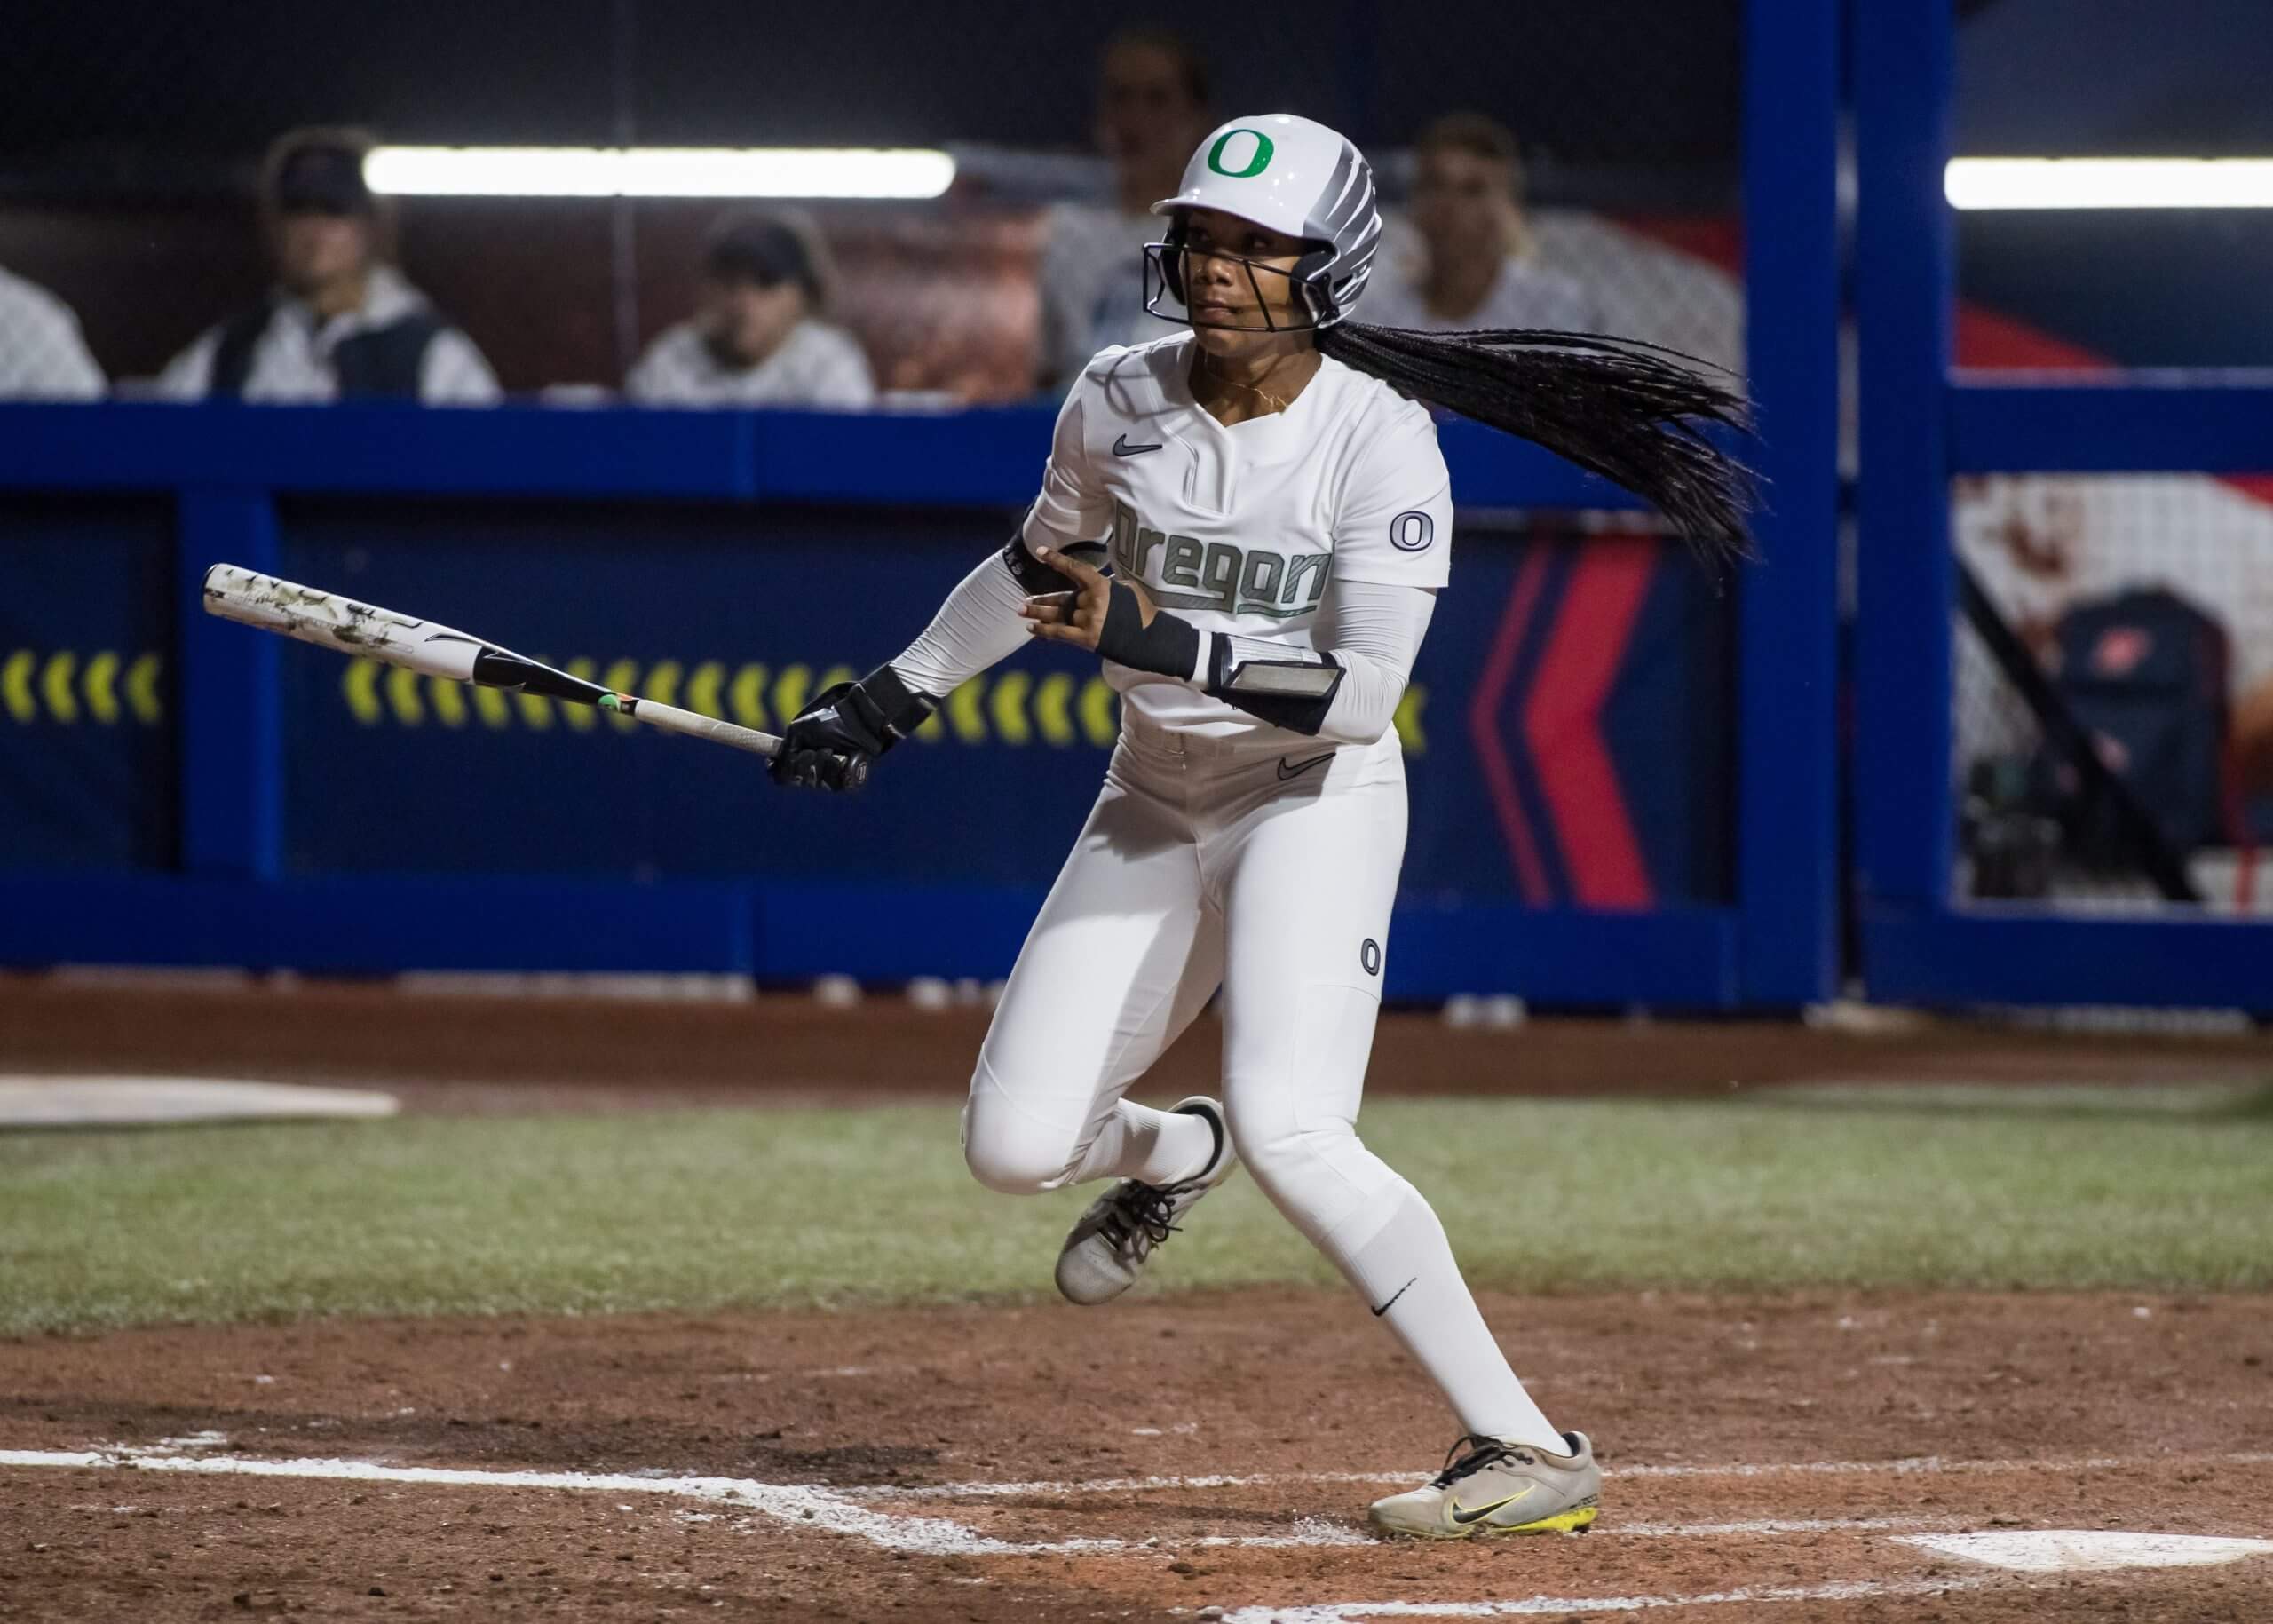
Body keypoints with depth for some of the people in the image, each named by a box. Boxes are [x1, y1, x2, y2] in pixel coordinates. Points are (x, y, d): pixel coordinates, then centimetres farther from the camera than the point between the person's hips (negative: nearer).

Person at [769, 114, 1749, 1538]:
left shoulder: (1380, 437, -19)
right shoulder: (1118, 403, -4)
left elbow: (1360, 692, -23)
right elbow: (1041, 564, 15)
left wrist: (1162, 641, -32)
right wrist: (887, 701, 14)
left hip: (1319, 798, -5)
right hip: (1155, 795, 5)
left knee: (1288, 1129, -26)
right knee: (1013, 1145, -2)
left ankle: (1525, 1446, -21)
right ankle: (1168, 1155, 38)